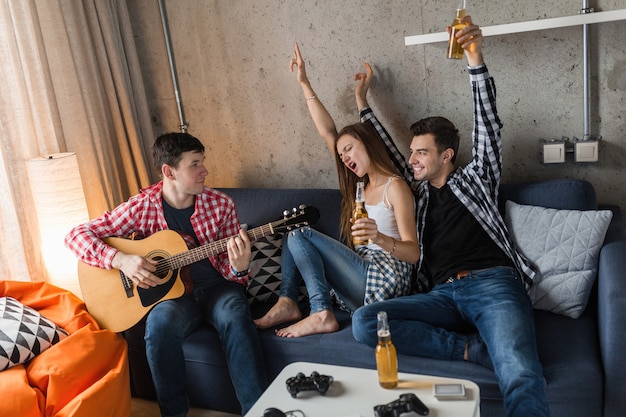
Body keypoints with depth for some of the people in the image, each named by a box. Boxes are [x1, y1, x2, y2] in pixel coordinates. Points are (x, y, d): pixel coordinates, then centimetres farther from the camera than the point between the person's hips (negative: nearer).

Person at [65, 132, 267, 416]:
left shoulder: (220, 204, -3)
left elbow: (230, 269, 0)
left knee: (235, 317, -32)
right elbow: (76, 235, -6)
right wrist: (120, 259, -22)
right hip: (170, 290, 0)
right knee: (160, 324, -33)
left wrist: (238, 268, -25)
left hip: (217, 286, 1)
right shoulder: (142, 206, -6)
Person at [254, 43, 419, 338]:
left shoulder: (395, 186, -8)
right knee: (294, 232, 8)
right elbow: (328, 132, 11)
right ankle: (287, 303, -6)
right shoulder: (362, 186, 14)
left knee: (300, 234, -14)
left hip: (384, 280, -9)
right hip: (363, 275, 9)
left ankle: (321, 315, -17)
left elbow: (413, 252, -16)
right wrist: (304, 84, 10)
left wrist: (380, 239, -36)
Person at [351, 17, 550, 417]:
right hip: (443, 294, 4)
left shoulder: (475, 178, 19)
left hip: (492, 283, -4)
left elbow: (488, 127, 8)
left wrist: (476, 61, -3)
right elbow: (389, 153, 37)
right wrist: (363, 104, 39)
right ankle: (473, 349, -23)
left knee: (521, 379, -34)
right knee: (363, 321, -25)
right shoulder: (419, 190, 28)